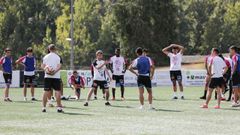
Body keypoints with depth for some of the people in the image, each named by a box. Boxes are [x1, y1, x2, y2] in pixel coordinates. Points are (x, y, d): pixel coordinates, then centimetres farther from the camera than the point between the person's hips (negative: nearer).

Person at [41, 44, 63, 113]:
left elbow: (42, 65, 1)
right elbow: (59, 66, -13)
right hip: (56, 76, -3)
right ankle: (59, 107, -4)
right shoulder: (58, 57, -1)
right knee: (57, 91, -1)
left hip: (47, 76, 3)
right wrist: (55, 71, -18)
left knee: (46, 91, 5)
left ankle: (44, 107, 4)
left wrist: (46, 70, -13)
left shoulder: (45, 57, 9)